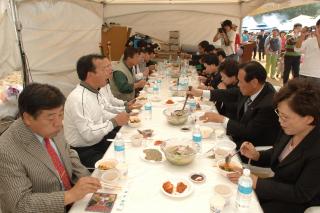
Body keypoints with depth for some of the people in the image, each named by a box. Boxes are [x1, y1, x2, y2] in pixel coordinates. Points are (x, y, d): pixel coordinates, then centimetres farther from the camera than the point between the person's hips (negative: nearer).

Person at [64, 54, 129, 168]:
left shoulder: (94, 91, 2)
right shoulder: (78, 99, -26)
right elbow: (89, 134, -29)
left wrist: (119, 117, 1)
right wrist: (114, 122, -21)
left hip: (99, 141, 9)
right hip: (84, 151, -9)